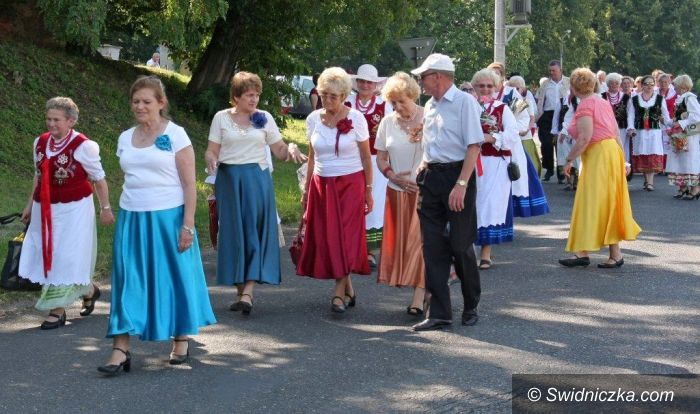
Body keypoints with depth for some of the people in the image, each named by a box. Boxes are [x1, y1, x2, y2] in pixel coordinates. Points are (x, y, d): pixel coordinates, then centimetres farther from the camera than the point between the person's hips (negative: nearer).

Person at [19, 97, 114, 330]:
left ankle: (57, 311, 11)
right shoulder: (40, 143, 4)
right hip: (45, 210, 6)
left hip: (74, 210, -6)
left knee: (67, 257, -3)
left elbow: (98, 179, -6)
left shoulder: (82, 146, -13)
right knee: (46, 256, 7)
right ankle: (88, 290, 22)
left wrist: (105, 209, -3)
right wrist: (30, 205, 19)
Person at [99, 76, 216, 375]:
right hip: (132, 218, 4)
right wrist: (126, 219, 13)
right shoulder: (125, 138, 10)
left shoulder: (175, 135, -5)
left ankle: (181, 341, 21)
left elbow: (190, 184, -7)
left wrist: (188, 224, -12)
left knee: (175, 276, 5)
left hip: (168, 217, -4)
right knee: (128, 280, 0)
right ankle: (121, 350, -1)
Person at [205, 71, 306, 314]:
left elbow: (279, 150, 6)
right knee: (234, 234, 2)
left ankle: (248, 292, -13)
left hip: (257, 179, 0)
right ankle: (241, 291, 9)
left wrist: (291, 149, -16)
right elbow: (211, 150, 3)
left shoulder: (264, 118, 6)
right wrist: (211, 160, -19)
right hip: (229, 179, 0)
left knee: (255, 232, -8)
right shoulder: (221, 118, 6)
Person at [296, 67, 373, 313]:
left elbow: (366, 157, 0)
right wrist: (306, 190, 10)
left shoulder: (356, 118, -5)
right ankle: (349, 290, 15)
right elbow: (312, 157, 12)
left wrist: (368, 191, -1)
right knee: (324, 239, 2)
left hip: (350, 185, -3)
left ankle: (339, 293, -4)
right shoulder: (313, 119, 4)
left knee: (345, 237, -7)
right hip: (321, 186, 4)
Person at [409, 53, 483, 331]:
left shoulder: (465, 102, -10)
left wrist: (461, 184, -22)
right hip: (431, 178, 7)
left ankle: (471, 307, 20)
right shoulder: (429, 106, 14)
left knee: (461, 246, 1)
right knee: (433, 246, 4)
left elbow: (473, 146, -16)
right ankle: (439, 313, 8)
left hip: (458, 173, -7)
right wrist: (421, 172, 10)